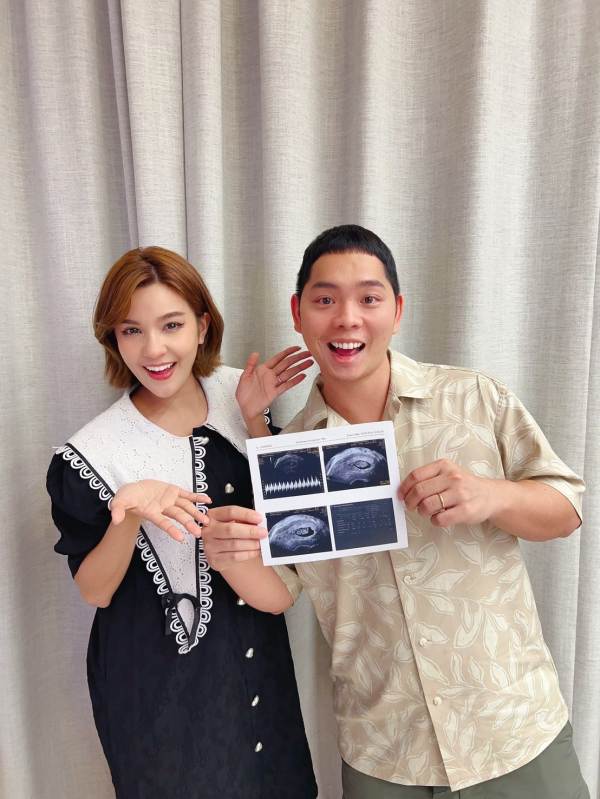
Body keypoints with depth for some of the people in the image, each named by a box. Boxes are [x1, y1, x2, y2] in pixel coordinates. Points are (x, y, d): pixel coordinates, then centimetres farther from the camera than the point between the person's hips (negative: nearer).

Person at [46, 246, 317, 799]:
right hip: (160, 680, -4)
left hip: (257, 652, 4)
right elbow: (94, 590, -12)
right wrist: (127, 512, -32)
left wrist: (255, 418, -14)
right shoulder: (93, 455, -20)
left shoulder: (236, 393, -10)